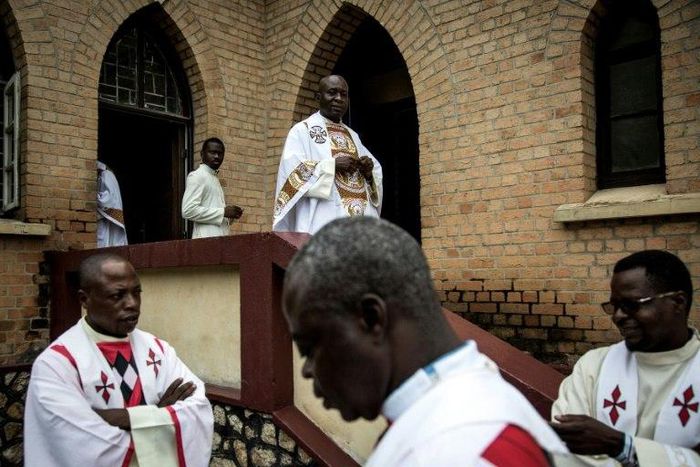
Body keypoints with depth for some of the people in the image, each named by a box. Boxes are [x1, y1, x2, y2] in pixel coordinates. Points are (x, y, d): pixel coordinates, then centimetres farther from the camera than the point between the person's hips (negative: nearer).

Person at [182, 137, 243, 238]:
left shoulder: (214, 178, 21)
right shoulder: (196, 176, -5)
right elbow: (188, 211, -16)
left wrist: (229, 214, 7)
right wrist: (223, 212, -15)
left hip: (220, 237, 8)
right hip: (207, 238, -8)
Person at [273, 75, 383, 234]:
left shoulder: (353, 135, 23)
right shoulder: (301, 130, 5)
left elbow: (376, 170, 19)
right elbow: (291, 169, -9)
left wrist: (369, 170, -3)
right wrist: (333, 164, -14)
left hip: (361, 219, 6)